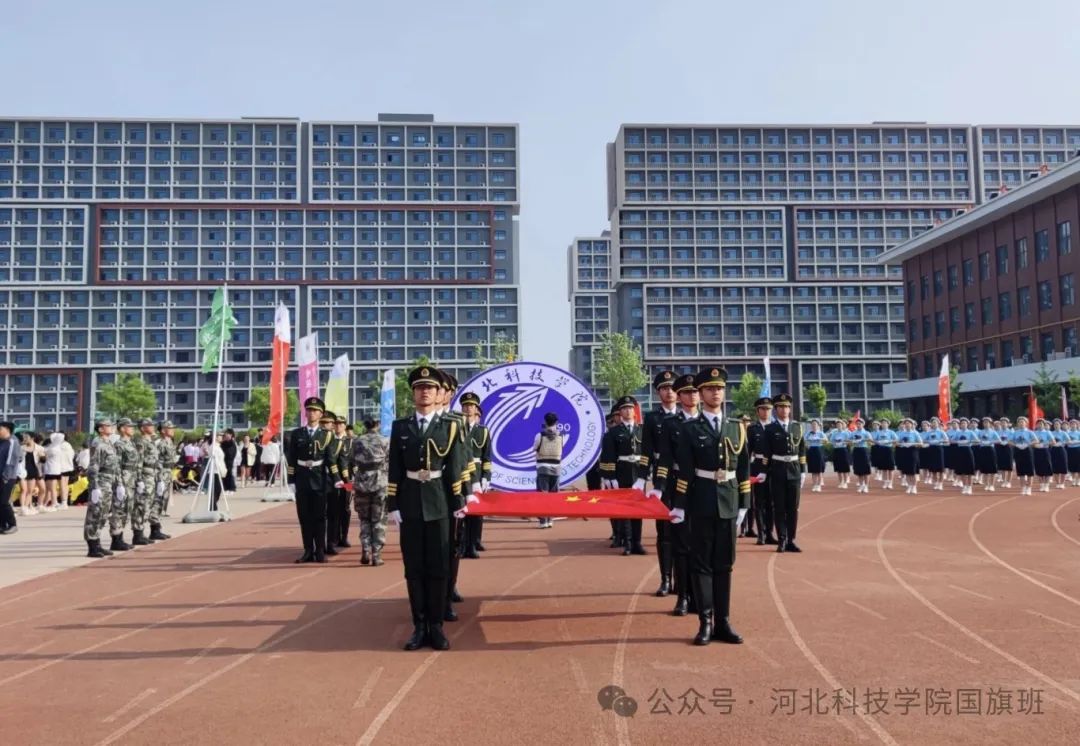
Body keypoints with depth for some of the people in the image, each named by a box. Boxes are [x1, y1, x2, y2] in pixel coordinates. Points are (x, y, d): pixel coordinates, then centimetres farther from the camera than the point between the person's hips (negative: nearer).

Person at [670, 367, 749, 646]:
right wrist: (680, 505, -9)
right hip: (702, 503, -3)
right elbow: (684, 470, -5)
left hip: (729, 503, 3)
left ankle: (723, 622, 15)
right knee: (702, 563, 2)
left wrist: (744, 503, 5)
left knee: (724, 564, 8)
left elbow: (744, 469, 9)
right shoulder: (689, 428, 0)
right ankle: (706, 623, 7)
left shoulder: (737, 427, 9)